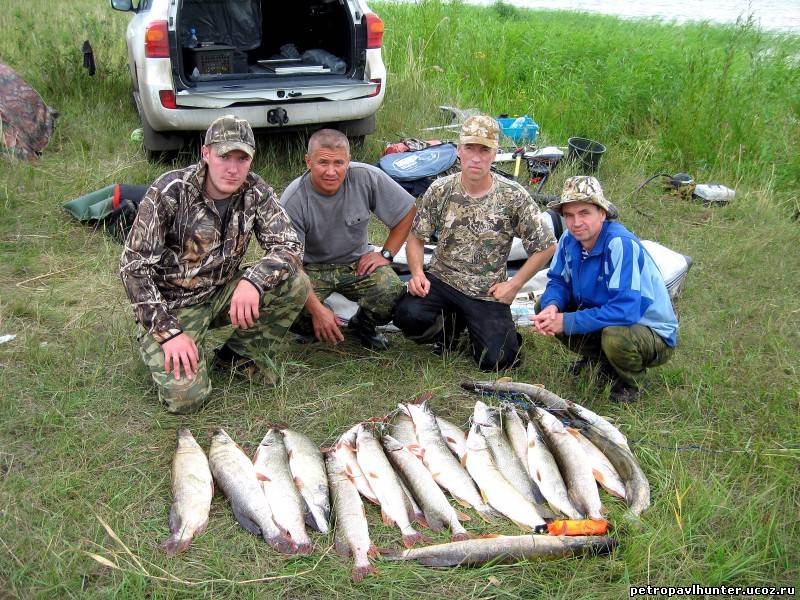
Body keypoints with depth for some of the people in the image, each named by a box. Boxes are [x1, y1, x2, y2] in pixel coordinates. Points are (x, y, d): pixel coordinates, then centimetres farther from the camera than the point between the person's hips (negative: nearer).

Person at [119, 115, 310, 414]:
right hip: (171, 304, -4)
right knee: (185, 396, -21)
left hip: (223, 294, 4)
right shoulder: (169, 191, -21)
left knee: (294, 282, -19)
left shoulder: (256, 192, -9)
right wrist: (168, 331, -23)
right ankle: (156, 345, 13)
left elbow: (288, 246, -15)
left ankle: (239, 354, 3)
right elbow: (133, 265, -18)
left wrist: (252, 280, -36)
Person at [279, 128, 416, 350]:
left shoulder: (367, 177, -16)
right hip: (311, 268, -1)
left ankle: (363, 325, 9)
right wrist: (317, 309, -29)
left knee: (393, 293, -27)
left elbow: (407, 210, -1)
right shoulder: (293, 201, -20)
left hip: (357, 263, 2)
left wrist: (386, 254, -7)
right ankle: (313, 329, 10)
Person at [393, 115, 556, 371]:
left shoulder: (513, 196, -10)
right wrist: (417, 273, -14)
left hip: (488, 292, -1)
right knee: (408, 315, -28)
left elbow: (546, 246, -2)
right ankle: (452, 326, 9)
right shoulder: (440, 190, -5)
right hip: (441, 280, 1)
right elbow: (416, 237, 4)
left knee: (494, 360, -14)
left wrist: (514, 284, -7)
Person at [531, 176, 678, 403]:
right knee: (545, 307, -4)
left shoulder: (621, 244, -30)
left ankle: (629, 381, -3)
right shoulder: (569, 239, -8)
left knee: (615, 336, -39)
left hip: (653, 333, -7)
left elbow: (625, 310, -36)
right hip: (603, 319, 7)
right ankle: (599, 359, 15)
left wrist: (567, 322, -31)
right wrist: (551, 306, -22)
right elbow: (558, 281, 2)